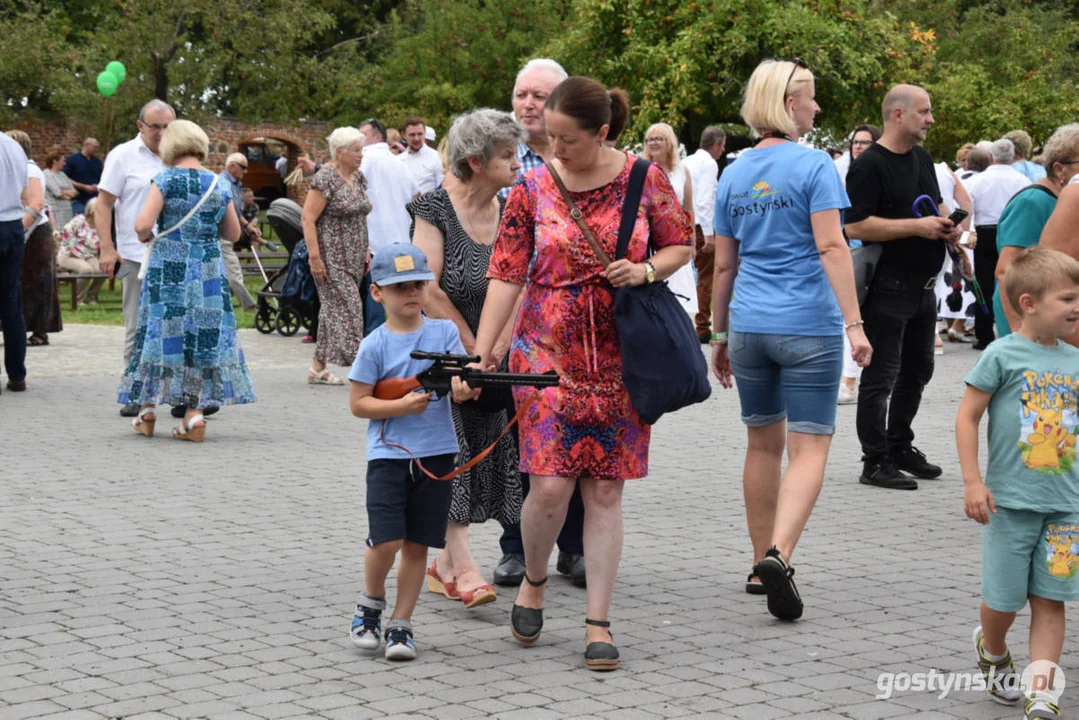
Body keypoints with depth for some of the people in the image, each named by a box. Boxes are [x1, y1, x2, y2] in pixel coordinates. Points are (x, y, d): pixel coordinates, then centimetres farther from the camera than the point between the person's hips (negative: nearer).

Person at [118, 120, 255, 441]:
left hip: (168, 265, -2)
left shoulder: (166, 179, -6)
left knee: (161, 330, 6)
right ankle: (195, 411, 1)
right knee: (204, 333, 6)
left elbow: (143, 224, -14)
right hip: (209, 268, 2)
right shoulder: (219, 184, 5)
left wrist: (144, 236, 7)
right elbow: (233, 233, 13)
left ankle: (147, 408, 11)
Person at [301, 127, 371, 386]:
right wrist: (314, 257, -20)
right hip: (332, 258, -8)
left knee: (334, 310, 9)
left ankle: (318, 368, 14)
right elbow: (308, 219, -15)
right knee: (346, 307, -12)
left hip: (353, 258, 8)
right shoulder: (325, 178, -13)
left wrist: (366, 253, 16)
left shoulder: (359, 178, 12)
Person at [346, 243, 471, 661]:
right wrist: (402, 406, -15)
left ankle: (401, 625, 15)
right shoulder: (375, 345, -3)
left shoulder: (444, 332, 5)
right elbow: (358, 403, -2)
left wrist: (464, 386, -27)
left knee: (417, 545, 5)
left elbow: (459, 374, -4)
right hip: (388, 454, -2)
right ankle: (370, 604, 16)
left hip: (436, 454, 2)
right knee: (386, 540, -12)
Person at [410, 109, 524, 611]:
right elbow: (428, 291, -15)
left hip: (491, 363, 6)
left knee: (482, 454, 4)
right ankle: (464, 569, -16)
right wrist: (474, 350, -13)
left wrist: (494, 356, -9)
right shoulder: (435, 208, -10)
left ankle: (444, 563, 14)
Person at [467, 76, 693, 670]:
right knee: (551, 484, -9)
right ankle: (534, 579, 21)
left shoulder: (644, 178, 0)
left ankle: (598, 622, 9)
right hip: (547, 353, -1)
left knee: (605, 489, 2)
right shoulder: (533, 190, -1)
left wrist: (647, 270, -12)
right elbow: (506, 275, -3)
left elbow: (681, 244, 10)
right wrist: (480, 353, -10)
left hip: (618, 359, 1)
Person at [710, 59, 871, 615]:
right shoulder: (813, 165, -7)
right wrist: (854, 323, -17)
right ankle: (778, 555, -23)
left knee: (764, 444, 16)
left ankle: (762, 567, 22)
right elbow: (831, 247, -16)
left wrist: (720, 335, 20)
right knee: (809, 449, -4)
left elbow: (723, 265, 13)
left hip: (748, 325, 5)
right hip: (808, 327, -5)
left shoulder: (733, 174, 10)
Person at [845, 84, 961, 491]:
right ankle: (875, 462, 2)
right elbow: (856, 225, -22)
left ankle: (900, 447, 30)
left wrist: (948, 226, 3)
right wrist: (918, 226, -22)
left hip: (923, 286, 9)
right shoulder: (870, 165, -14)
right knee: (881, 376, -3)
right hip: (888, 288, -9)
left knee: (917, 370, 17)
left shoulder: (922, 159, 13)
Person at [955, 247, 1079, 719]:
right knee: (1005, 598, 7)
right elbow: (967, 416, -7)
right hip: (1011, 500, -4)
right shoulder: (1003, 356, -9)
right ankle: (992, 652, 37)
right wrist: (973, 482, -12)